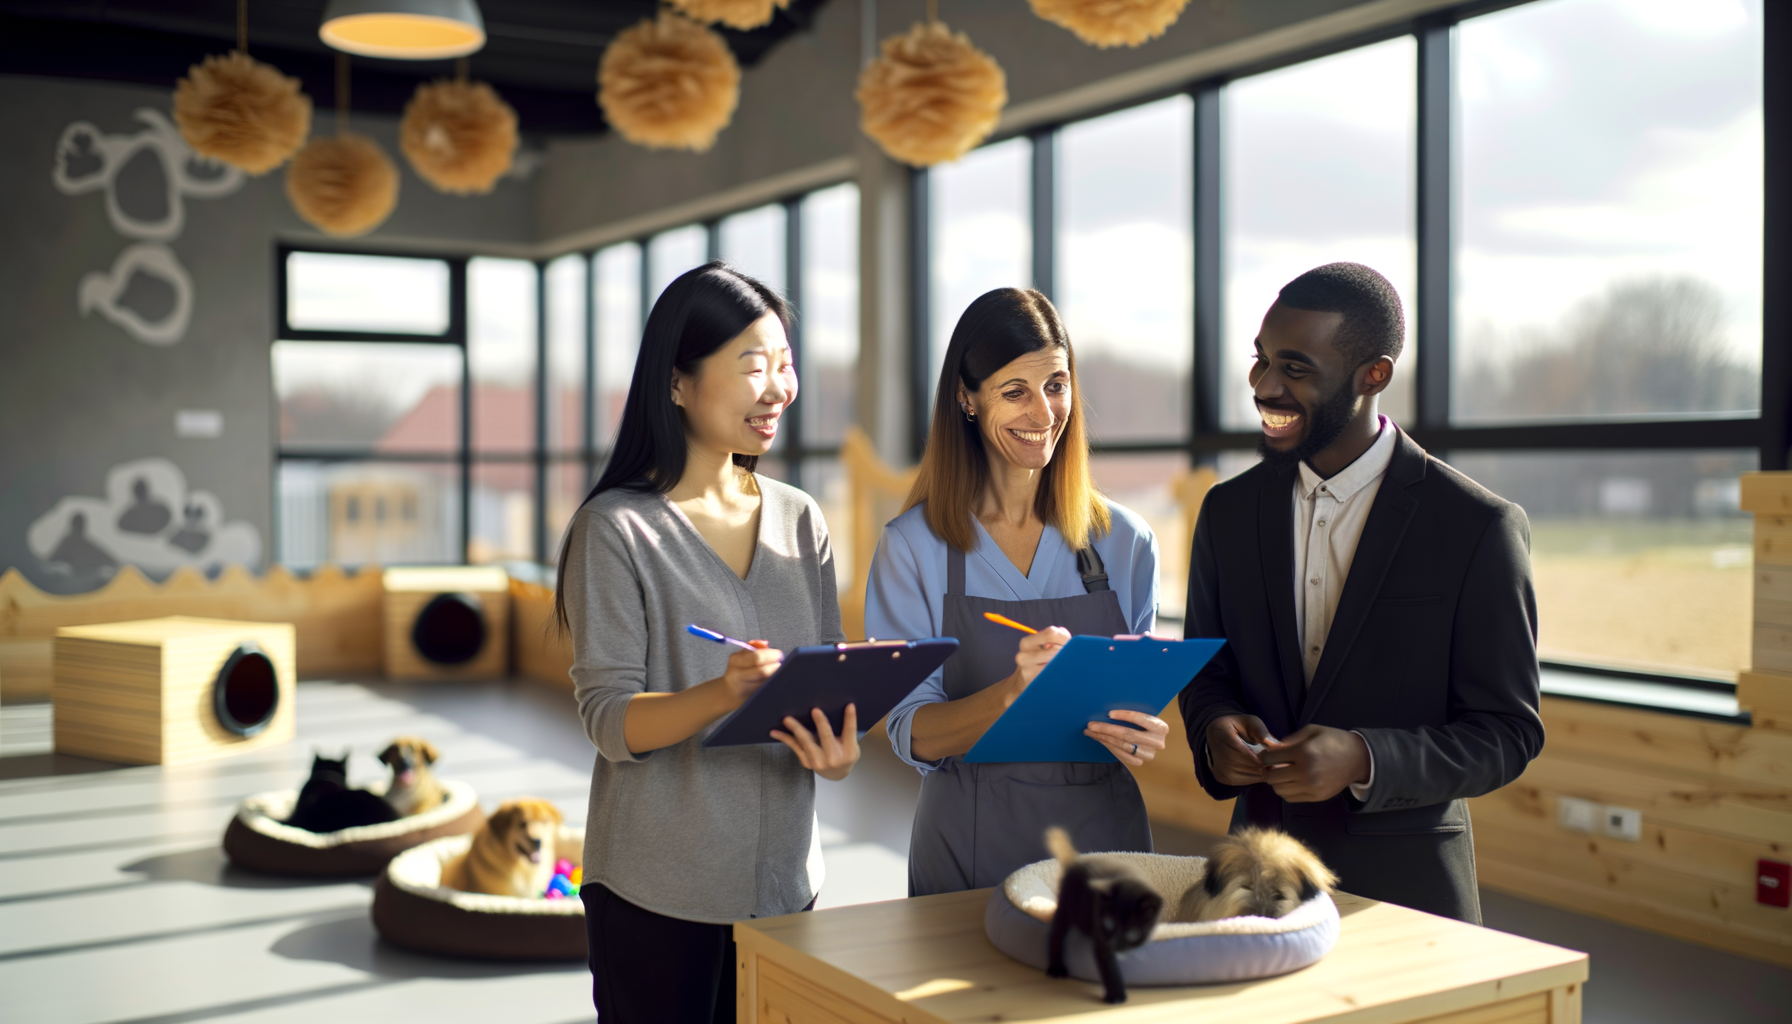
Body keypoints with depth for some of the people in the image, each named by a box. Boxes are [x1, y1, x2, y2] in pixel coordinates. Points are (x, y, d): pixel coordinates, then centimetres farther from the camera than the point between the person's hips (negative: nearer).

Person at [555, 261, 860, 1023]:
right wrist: (721, 694, -31)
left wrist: (839, 748, -16)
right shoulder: (618, 528, -9)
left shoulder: (799, 518, 6)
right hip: (657, 894, -4)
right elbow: (608, 718, -13)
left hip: (783, 879, 5)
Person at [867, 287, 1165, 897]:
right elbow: (914, 737, -8)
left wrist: (1141, 738, -14)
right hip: (972, 852, -2)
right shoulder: (913, 546, -5)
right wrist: (1013, 692, -27)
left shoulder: (1125, 543, 2)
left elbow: (1140, 698, 9)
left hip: (1103, 839, 2)